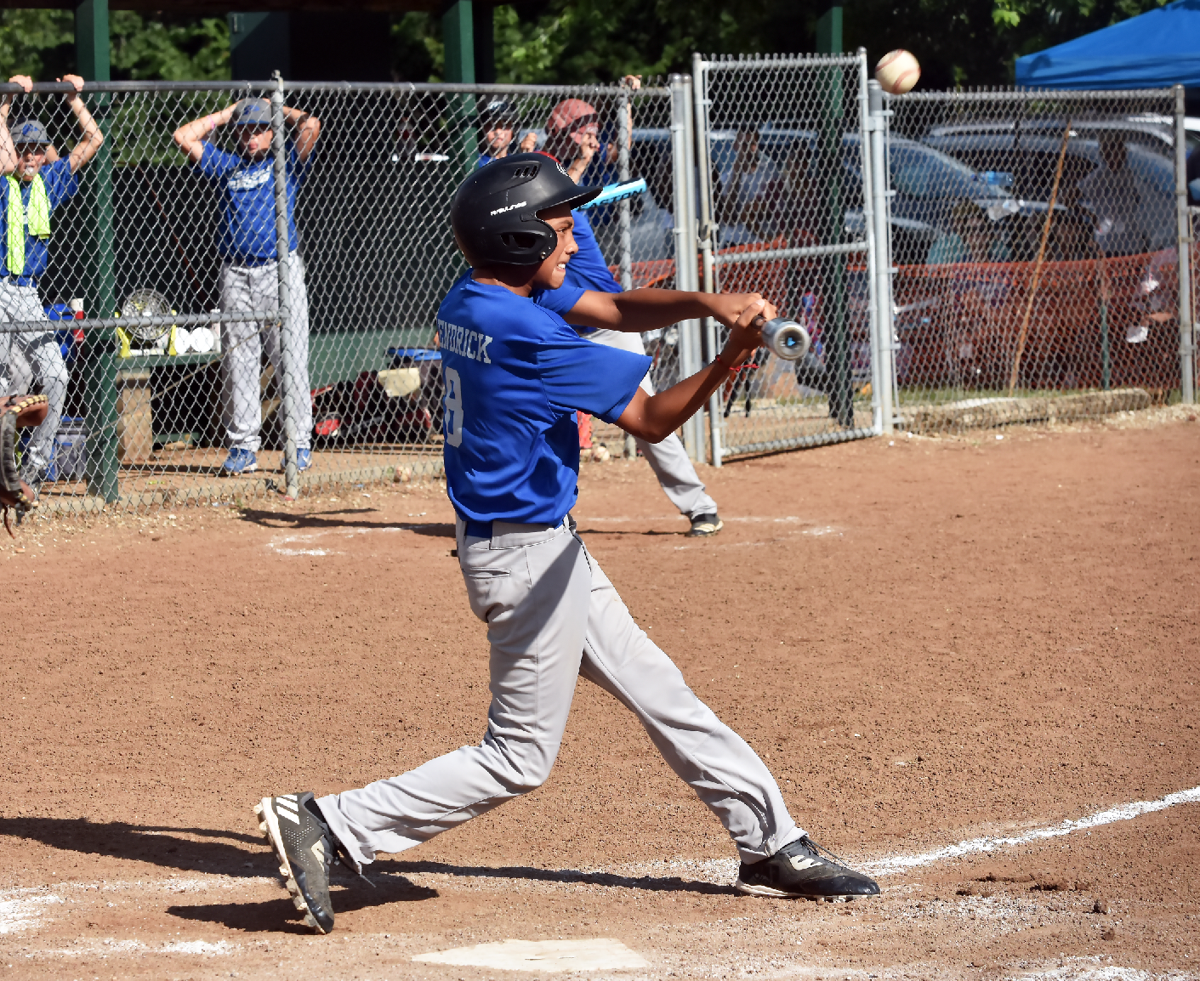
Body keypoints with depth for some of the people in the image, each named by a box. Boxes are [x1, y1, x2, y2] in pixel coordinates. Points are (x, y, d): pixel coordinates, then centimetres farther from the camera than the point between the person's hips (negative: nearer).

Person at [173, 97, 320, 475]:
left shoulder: (285, 165, 10)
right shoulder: (225, 166, 17)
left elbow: (310, 125, -4)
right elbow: (184, 136, 13)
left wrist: (278, 108, 12)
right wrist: (227, 113, 16)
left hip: (282, 271, -3)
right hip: (235, 276, 3)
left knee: (290, 360, -5)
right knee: (237, 363, 0)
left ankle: (300, 444, -1)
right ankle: (243, 446, 3)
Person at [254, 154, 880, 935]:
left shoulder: (474, 300, 3)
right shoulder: (524, 335, -25)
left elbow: (616, 309, 5)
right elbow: (650, 420, -18)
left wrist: (706, 304, -10)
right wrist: (728, 361, -17)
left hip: (540, 545, 10)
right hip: (528, 555, -10)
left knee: (656, 688, 16)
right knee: (518, 759, 0)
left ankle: (773, 846, 24)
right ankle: (326, 826, -2)